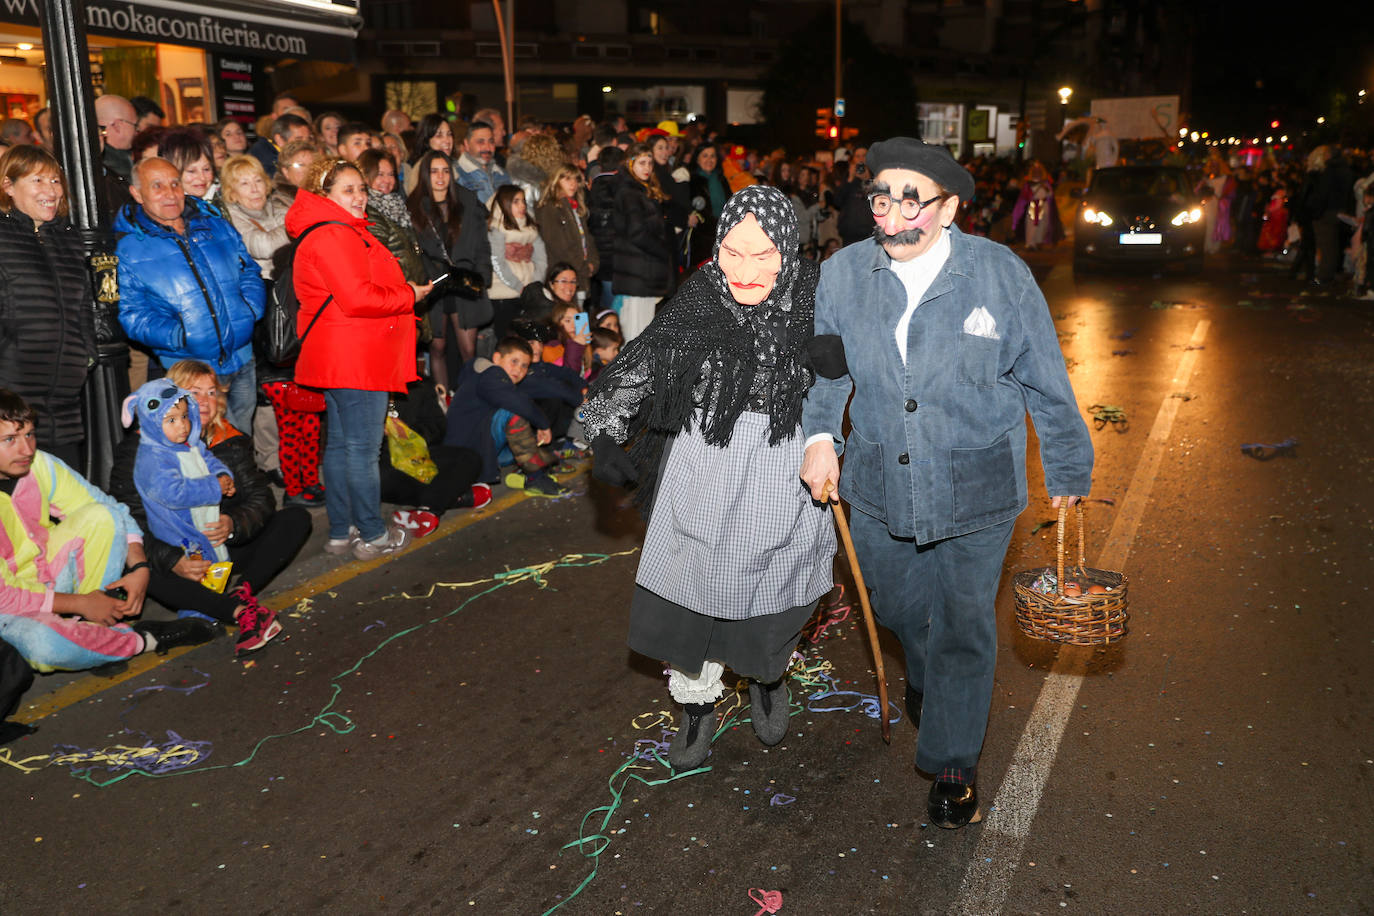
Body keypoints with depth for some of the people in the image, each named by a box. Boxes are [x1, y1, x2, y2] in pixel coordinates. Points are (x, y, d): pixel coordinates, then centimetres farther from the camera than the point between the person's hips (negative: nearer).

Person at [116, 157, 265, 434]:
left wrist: (250, 310, -4)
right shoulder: (128, 249, -1)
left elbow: (249, 271, 16)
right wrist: (176, 334, -21)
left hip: (242, 360, 4)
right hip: (188, 372, -3)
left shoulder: (216, 225, 10)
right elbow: (131, 313, -5)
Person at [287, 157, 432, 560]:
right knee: (363, 448, -3)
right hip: (356, 360, -11)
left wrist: (401, 291, 11)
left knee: (339, 445, 14)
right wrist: (409, 295, -11)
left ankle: (341, 532, 22)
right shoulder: (333, 238, -16)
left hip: (342, 358, 11)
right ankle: (372, 535, 5)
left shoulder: (345, 233, 19)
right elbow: (359, 299, -24)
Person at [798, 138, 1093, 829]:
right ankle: (924, 679, 57)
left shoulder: (1001, 274, -12)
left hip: (977, 492, -3)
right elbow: (823, 368, 9)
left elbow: (1046, 383, -2)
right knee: (897, 607, 22)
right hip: (880, 486, 3)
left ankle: (953, 765, 27)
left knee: (962, 625, 7)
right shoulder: (841, 273, -5)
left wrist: (1067, 471, 5)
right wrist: (817, 433, -6)